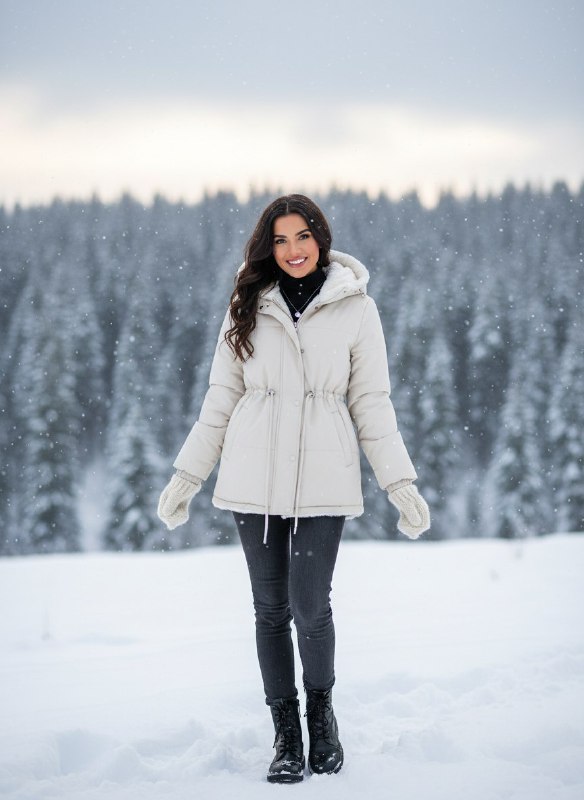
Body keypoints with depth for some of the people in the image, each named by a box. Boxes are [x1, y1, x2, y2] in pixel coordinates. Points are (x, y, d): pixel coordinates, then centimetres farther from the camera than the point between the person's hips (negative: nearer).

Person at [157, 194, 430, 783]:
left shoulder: (356, 307, 4)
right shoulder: (248, 308, 8)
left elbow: (371, 402, 6)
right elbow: (221, 397, 12)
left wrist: (400, 483, 0)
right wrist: (186, 476, 10)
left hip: (322, 483, -2)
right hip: (254, 481, 2)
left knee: (310, 607, -9)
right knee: (271, 608, 4)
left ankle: (321, 710, 18)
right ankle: (286, 733, 17)